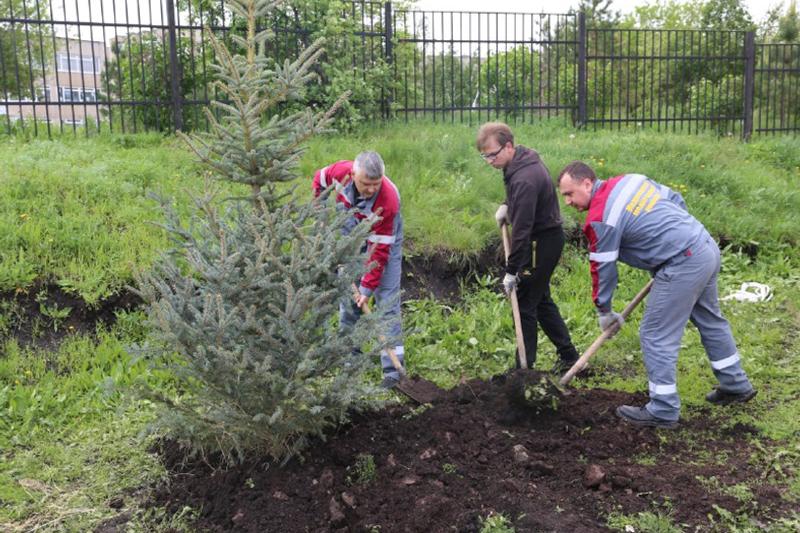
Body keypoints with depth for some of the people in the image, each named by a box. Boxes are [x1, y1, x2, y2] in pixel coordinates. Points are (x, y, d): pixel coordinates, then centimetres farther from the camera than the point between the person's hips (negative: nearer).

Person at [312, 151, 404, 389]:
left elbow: (379, 250, -32)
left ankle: (393, 369, -9)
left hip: (383, 234, -4)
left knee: (387, 299, -11)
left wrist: (367, 287, -29)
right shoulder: (340, 172, -27)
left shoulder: (388, 199, -37)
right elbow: (319, 179, 0)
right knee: (347, 293, 9)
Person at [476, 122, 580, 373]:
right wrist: (506, 205, 6)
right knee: (541, 299, 18)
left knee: (525, 304, -3)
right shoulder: (522, 160, 4)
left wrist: (511, 271, -25)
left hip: (542, 243, -10)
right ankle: (568, 355, 28)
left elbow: (522, 228, -28)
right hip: (545, 238, 10)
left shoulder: (525, 179, -28)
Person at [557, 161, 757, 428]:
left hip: (683, 265, -10)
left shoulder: (600, 218, -14)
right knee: (710, 320, 25)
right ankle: (736, 385, 42)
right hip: (708, 246, 10)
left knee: (656, 336, -1)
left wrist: (603, 310, 7)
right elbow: (676, 200, 18)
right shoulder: (630, 180, 10)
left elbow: (603, 268, -6)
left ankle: (664, 411, 8)